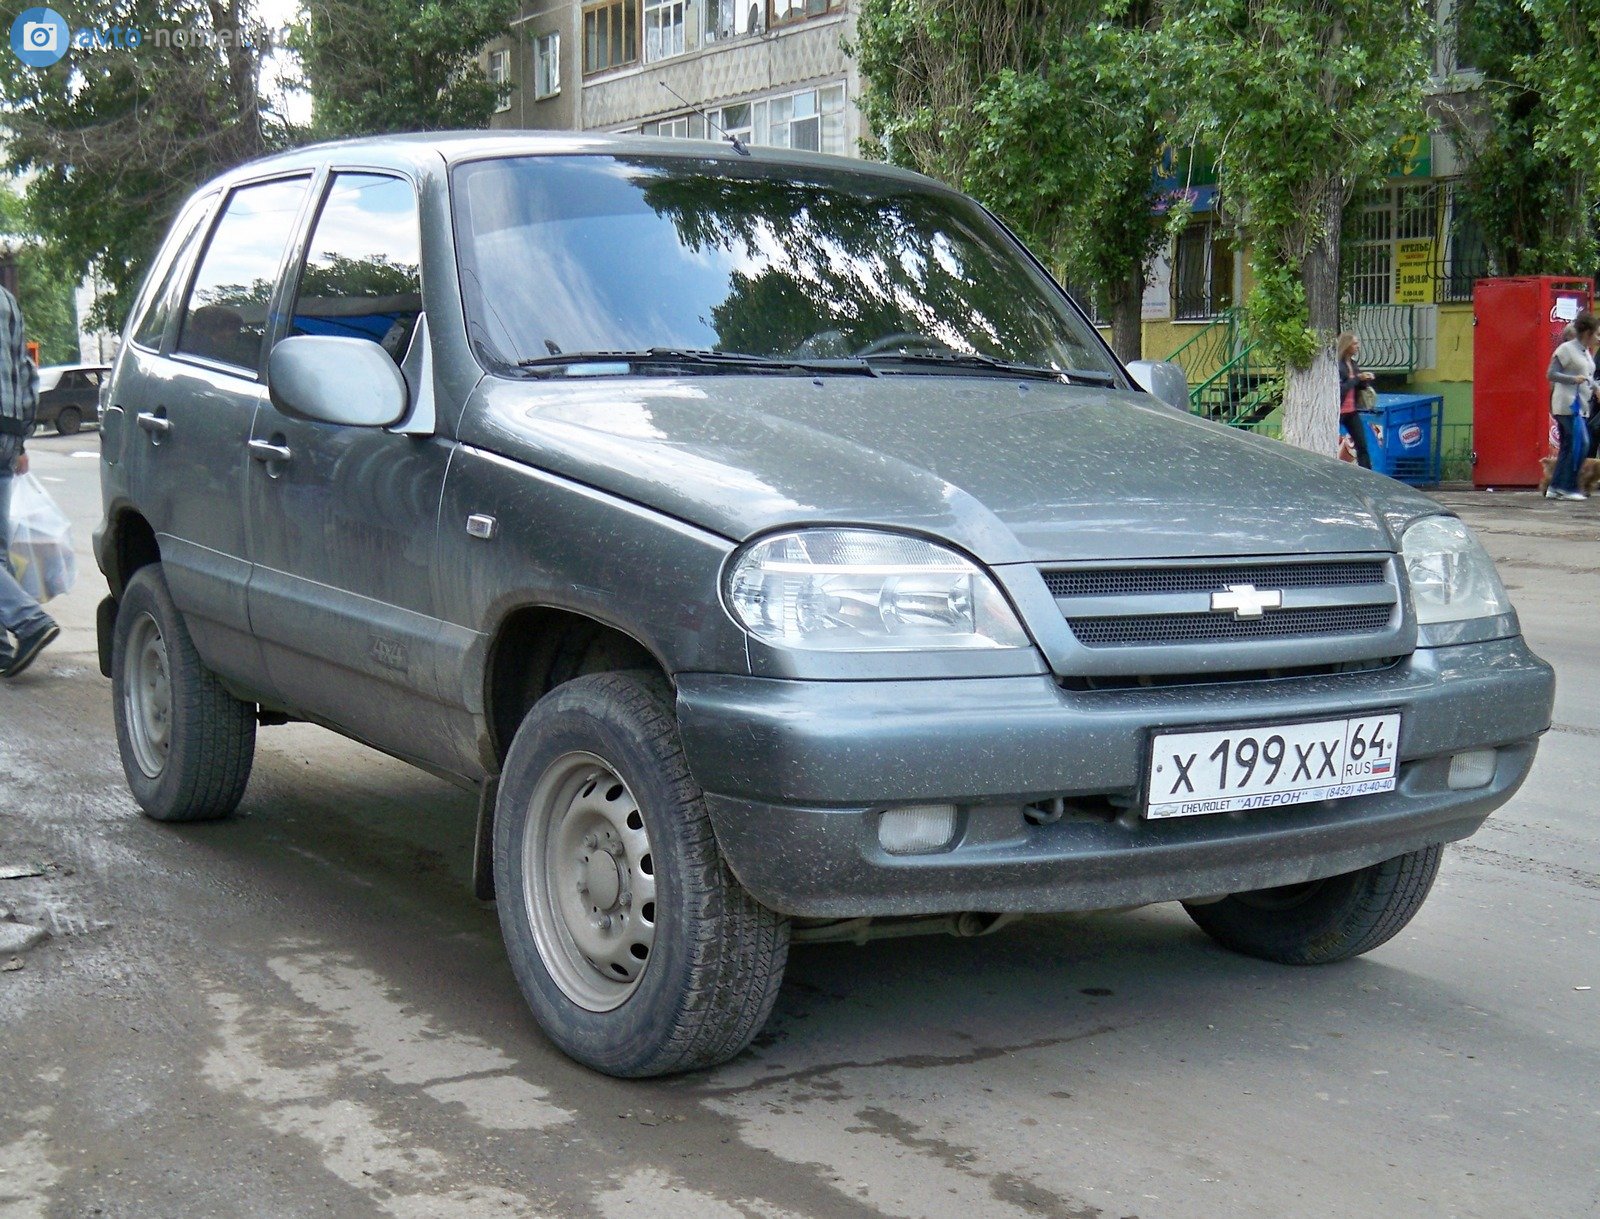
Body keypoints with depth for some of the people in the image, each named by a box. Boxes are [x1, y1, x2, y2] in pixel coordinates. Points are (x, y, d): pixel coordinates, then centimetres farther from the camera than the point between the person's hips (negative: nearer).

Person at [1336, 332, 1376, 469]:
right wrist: (1357, 378, -17)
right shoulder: (1336, 365, -13)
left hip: (1351, 411, 8)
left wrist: (1365, 380, -2)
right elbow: (1340, 389, -20)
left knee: (1362, 446, 4)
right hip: (1337, 410, -8)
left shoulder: (1353, 364, 11)